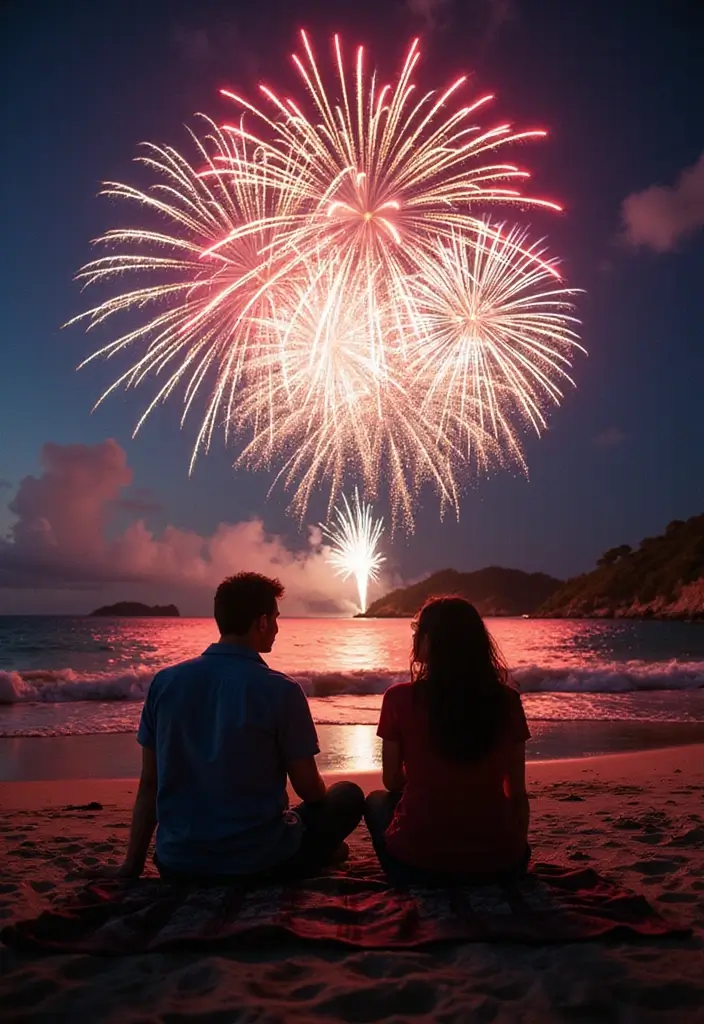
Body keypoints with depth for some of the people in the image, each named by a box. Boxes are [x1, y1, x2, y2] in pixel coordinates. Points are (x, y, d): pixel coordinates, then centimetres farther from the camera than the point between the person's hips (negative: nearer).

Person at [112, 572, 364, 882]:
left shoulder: (165, 682, -4)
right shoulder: (280, 690, -15)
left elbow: (148, 784, 2)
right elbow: (309, 790, -6)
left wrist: (132, 866, 12)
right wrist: (322, 793, 17)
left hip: (176, 867, 4)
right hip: (257, 864, -4)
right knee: (349, 796, 18)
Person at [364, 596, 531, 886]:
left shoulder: (400, 698, -10)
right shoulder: (507, 700, -4)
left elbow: (392, 782, 3)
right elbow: (518, 792, 3)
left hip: (418, 862, -2)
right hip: (498, 862, 3)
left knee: (377, 800, 28)